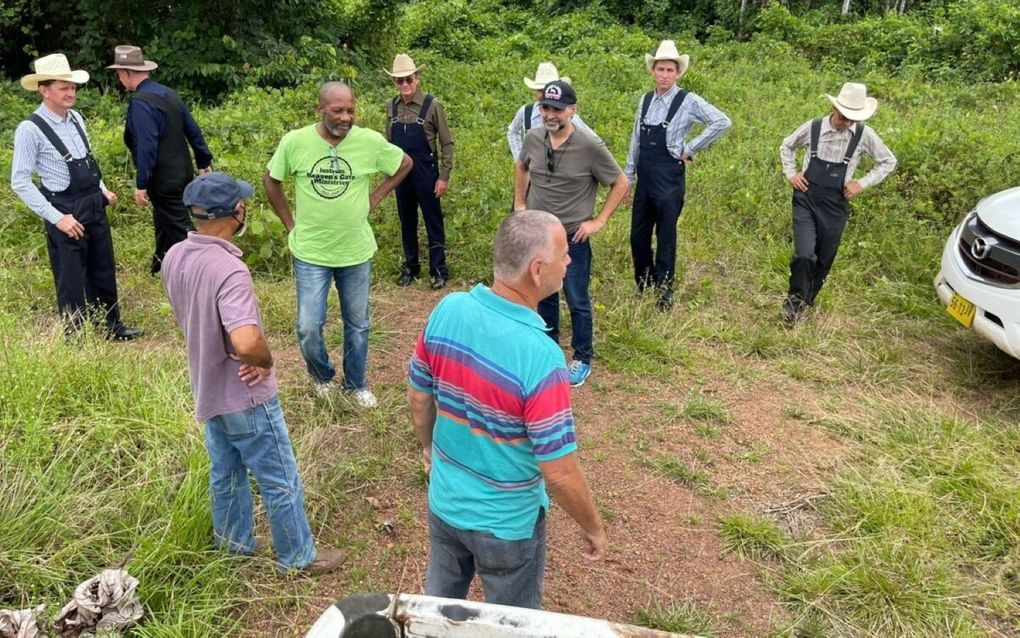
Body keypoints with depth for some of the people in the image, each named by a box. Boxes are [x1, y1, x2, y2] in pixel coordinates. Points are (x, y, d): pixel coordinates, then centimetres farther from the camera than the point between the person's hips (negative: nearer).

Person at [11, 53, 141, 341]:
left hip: (94, 206, 7)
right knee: (71, 279, 6)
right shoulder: (30, 129, -16)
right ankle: (76, 337, 21)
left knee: (104, 271, 17)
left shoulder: (76, 118, 5)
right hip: (67, 212, -7)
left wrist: (102, 189, 10)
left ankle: (111, 326, 34)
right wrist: (56, 218, -19)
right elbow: (20, 183, -15)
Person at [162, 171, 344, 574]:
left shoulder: (174, 257, -3)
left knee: (225, 474, 25)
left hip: (208, 390, 8)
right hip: (246, 397, -8)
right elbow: (246, 342, -42)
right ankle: (298, 556, 26)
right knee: (280, 481, 10)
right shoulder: (228, 270, -31)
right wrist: (267, 361, -21)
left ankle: (233, 544, 43)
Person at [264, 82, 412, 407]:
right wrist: (290, 223, 2)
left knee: (357, 325, 14)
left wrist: (375, 198, 2)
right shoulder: (294, 142, -11)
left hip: (356, 251, 1)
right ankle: (322, 376, 31)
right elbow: (270, 180, 6)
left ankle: (356, 383, 36)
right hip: (310, 253, -1)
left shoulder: (370, 141, -11)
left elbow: (405, 163, 8)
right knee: (308, 328, 1)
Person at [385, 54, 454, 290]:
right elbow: (388, 143, 12)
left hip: (425, 173, -4)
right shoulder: (391, 107, 3)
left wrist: (444, 177, -10)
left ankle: (439, 270, 14)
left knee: (433, 222, 4)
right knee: (407, 222, 14)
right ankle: (410, 267, 27)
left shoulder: (431, 105, -10)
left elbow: (447, 144, -7)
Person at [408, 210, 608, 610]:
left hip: (444, 503, 5)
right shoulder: (539, 357, -33)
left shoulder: (447, 310, -16)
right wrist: (593, 529, -8)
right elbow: (559, 474, -26)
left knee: (440, 605, 30)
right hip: (506, 524, -5)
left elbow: (418, 397, -1)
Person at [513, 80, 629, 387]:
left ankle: (583, 359, 26)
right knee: (544, 297, 19)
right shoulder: (533, 138, -6)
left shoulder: (590, 146, -19)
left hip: (573, 238, -4)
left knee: (577, 302, 7)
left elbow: (621, 183, -9)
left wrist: (599, 221, -11)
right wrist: (519, 205, 11)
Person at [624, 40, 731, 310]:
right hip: (645, 177, 5)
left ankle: (664, 294, 16)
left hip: (669, 178, -5)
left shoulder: (688, 101, -8)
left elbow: (722, 122, -15)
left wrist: (691, 149, -12)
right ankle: (643, 287, 28)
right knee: (638, 235, 10)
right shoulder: (645, 100, 8)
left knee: (666, 237, 2)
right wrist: (628, 176, 13)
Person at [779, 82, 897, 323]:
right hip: (806, 200, -1)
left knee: (823, 260, 10)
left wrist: (862, 183, -2)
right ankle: (795, 298, 8)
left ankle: (804, 302, 33)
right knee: (804, 254, -17)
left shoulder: (864, 135, -7)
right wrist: (791, 173, 1)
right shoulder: (812, 128, -7)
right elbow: (786, 146, 13)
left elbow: (889, 161, 8)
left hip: (835, 206, 1)